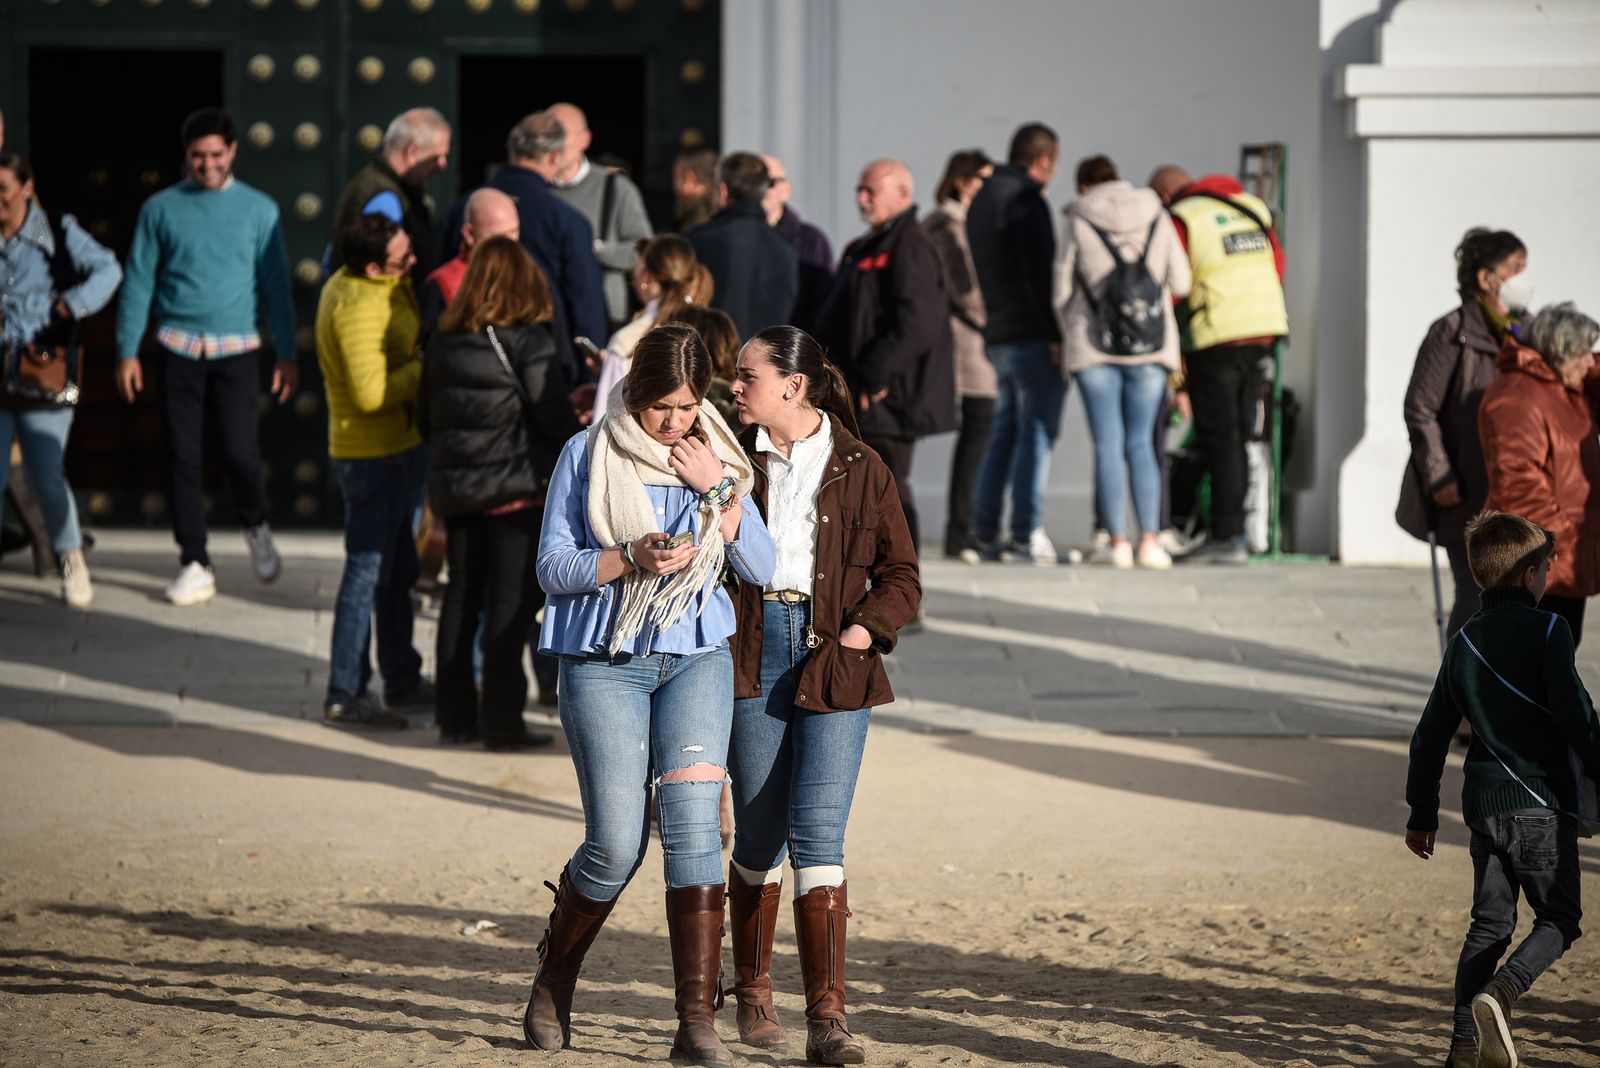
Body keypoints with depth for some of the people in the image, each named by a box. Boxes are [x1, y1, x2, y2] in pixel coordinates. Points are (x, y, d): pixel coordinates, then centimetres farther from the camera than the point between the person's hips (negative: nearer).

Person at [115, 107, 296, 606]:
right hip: (179, 348, 1)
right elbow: (138, 282, 7)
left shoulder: (258, 209, 5)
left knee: (240, 450, -10)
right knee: (183, 456, -1)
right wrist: (127, 351, 2)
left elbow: (275, 284, 6)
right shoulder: (161, 209, 5)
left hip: (236, 349, -1)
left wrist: (287, 353, 2)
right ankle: (194, 563, 6)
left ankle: (256, 526, 21)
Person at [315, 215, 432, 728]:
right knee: (368, 571, -5)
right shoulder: (360, 309, -24)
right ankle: (345, 695, 0)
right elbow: (372, 393, -29)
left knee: (397, 569, 20)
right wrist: (425, 368, -17)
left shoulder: (348, 284, 8)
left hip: (396, 447, 11)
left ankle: (403, 680, 31)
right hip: (375, 454, -11)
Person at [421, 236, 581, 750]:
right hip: (516, 487, -5)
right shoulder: (526, 340, -12)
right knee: (510, 603, -1)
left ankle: (454, 712, 16)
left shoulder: (444, 340, 5)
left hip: (452, 488, 5)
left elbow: (426, 415, 9)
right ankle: (501, 720, -1)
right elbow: (554, 412, -12)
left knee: (460, 597, 13)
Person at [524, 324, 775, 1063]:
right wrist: (631, 559, -19)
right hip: (604, 662, -2)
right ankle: (555, 975, 23)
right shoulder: (588, 455, 1)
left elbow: (760, 569, 3)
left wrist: (718, 490, -9)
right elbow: (553, 567, -3)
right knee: (616, 843, -8)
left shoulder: (717, 460, 8)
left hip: (696, 657, 2)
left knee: (692, 816, -17)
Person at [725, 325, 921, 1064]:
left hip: (832, 662, -2)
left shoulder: (861, 469, 4)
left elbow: (902, 575, 7)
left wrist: (868, 626, -8)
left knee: (818, 832, -10)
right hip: (752, 657, 2)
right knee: (758, 834, 6)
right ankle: (754, 995, 25)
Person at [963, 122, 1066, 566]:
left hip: (998, 336, 9)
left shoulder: (982, 200, 18)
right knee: (1037, 433, -6)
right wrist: (1056, 334, -18)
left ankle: (983, 534, 12)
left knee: (1005, 432, 13)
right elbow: (1038, 274, -19)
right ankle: (1026, 535, -9)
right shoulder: (1025, 201, -12)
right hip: (1032, 335, -9)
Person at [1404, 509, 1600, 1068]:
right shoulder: (1546, 632, -8)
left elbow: (1430, 736, 15)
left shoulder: (1464, 641, 11)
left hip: (1484, 803, 6)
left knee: (1490, 922, 12)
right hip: (1541, 802, -6)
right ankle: (1500, 992, -21)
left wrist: (1422, 813, 23)